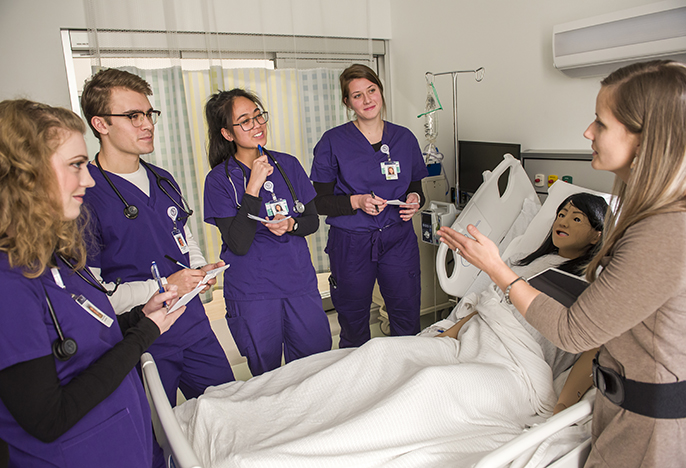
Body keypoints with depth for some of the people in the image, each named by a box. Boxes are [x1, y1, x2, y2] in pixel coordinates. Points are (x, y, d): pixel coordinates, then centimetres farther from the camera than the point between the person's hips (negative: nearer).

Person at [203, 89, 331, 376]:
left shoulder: (288, 165, 2)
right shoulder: (220, 179, -9)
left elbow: (313, 220, 8)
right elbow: (238, 244, -18)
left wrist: (290, 224, -14)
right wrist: (254, 184, -22)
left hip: (300, 284, 4)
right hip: (252, 294, -3)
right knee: (268, 378, 13)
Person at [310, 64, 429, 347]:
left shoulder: (404, 138, 7)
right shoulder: (333, 142, -3)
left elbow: (416, 188, 17)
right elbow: (319, 202, -4)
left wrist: (415, 199, -6)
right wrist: (357, 202, -19)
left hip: (398, 239, 3)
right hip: (351, 243, -2)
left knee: (407, 320, 7)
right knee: (353, 325, 9)